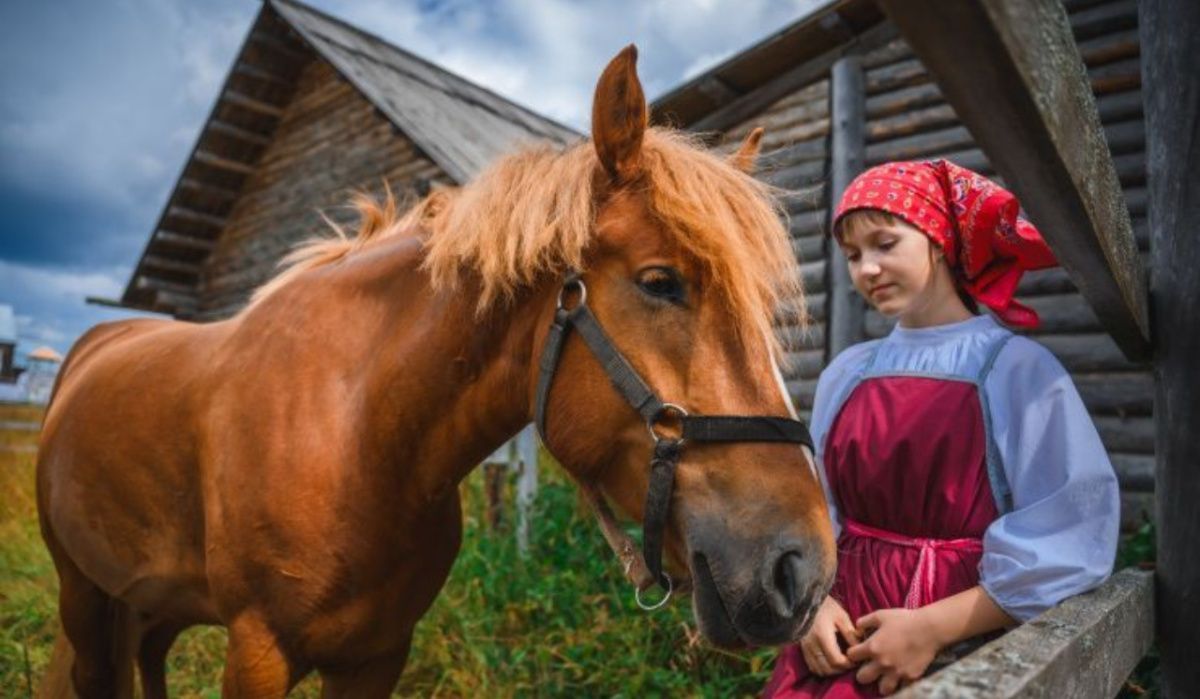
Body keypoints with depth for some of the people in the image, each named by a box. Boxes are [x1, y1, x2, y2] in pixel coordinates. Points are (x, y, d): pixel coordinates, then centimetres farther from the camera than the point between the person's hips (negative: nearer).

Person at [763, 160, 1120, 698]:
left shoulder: (1016, 368, -6)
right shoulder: (846, 374, 6)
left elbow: (1066, 544, -9)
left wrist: (934, 626, -15)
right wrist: (815, 598, -6)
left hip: (963, 643, -3)